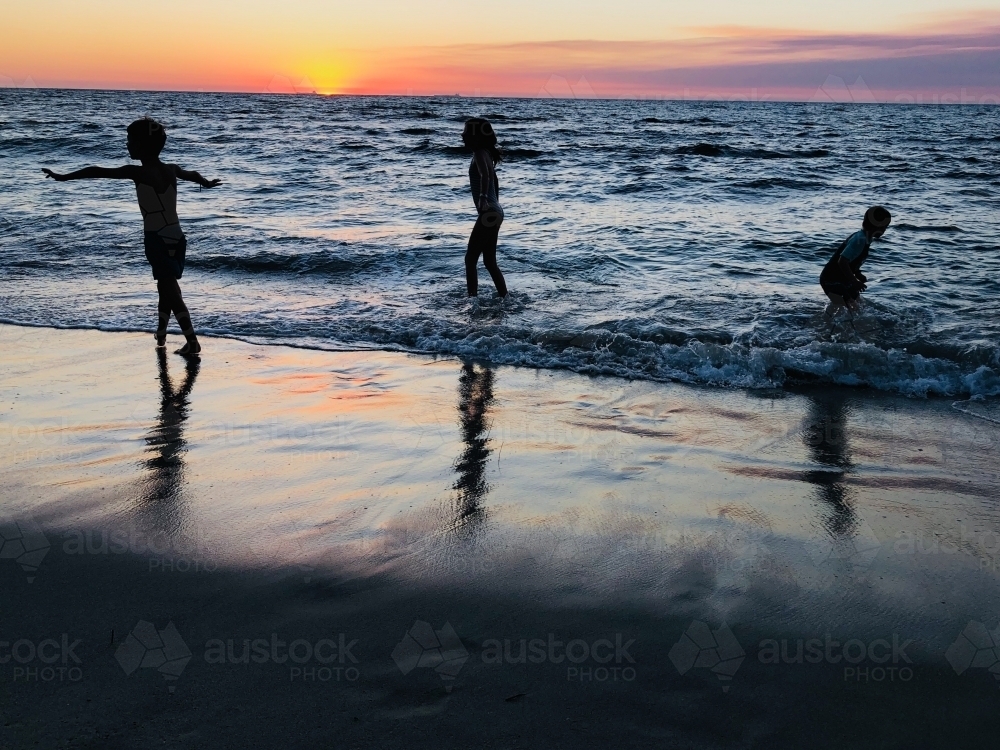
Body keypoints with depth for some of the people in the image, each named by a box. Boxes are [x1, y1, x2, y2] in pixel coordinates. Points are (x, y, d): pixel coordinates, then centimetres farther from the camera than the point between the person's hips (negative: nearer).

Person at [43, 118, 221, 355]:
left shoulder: (138, 172, -12)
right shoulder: (171, 170, 8)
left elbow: (99, 171, -13)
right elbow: (192, 175, 31)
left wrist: (64, 177, -4)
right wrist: (207, 183, 54)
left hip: (158, 240, -7)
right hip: (175, 238, 7)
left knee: (170, 290, -5)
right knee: (166, 286, 20)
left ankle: (192, 341, -10)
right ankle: (161, 334, 34)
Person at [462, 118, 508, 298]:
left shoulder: (480, 154, -13)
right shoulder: (485, 154, 15)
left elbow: (485, 176, -33)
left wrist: (483, 197, -46)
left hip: (488, 213, -10)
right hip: (495, 212, 10)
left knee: (470, 259, -7)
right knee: (490, 261, 13)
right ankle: (504, 298, 16)